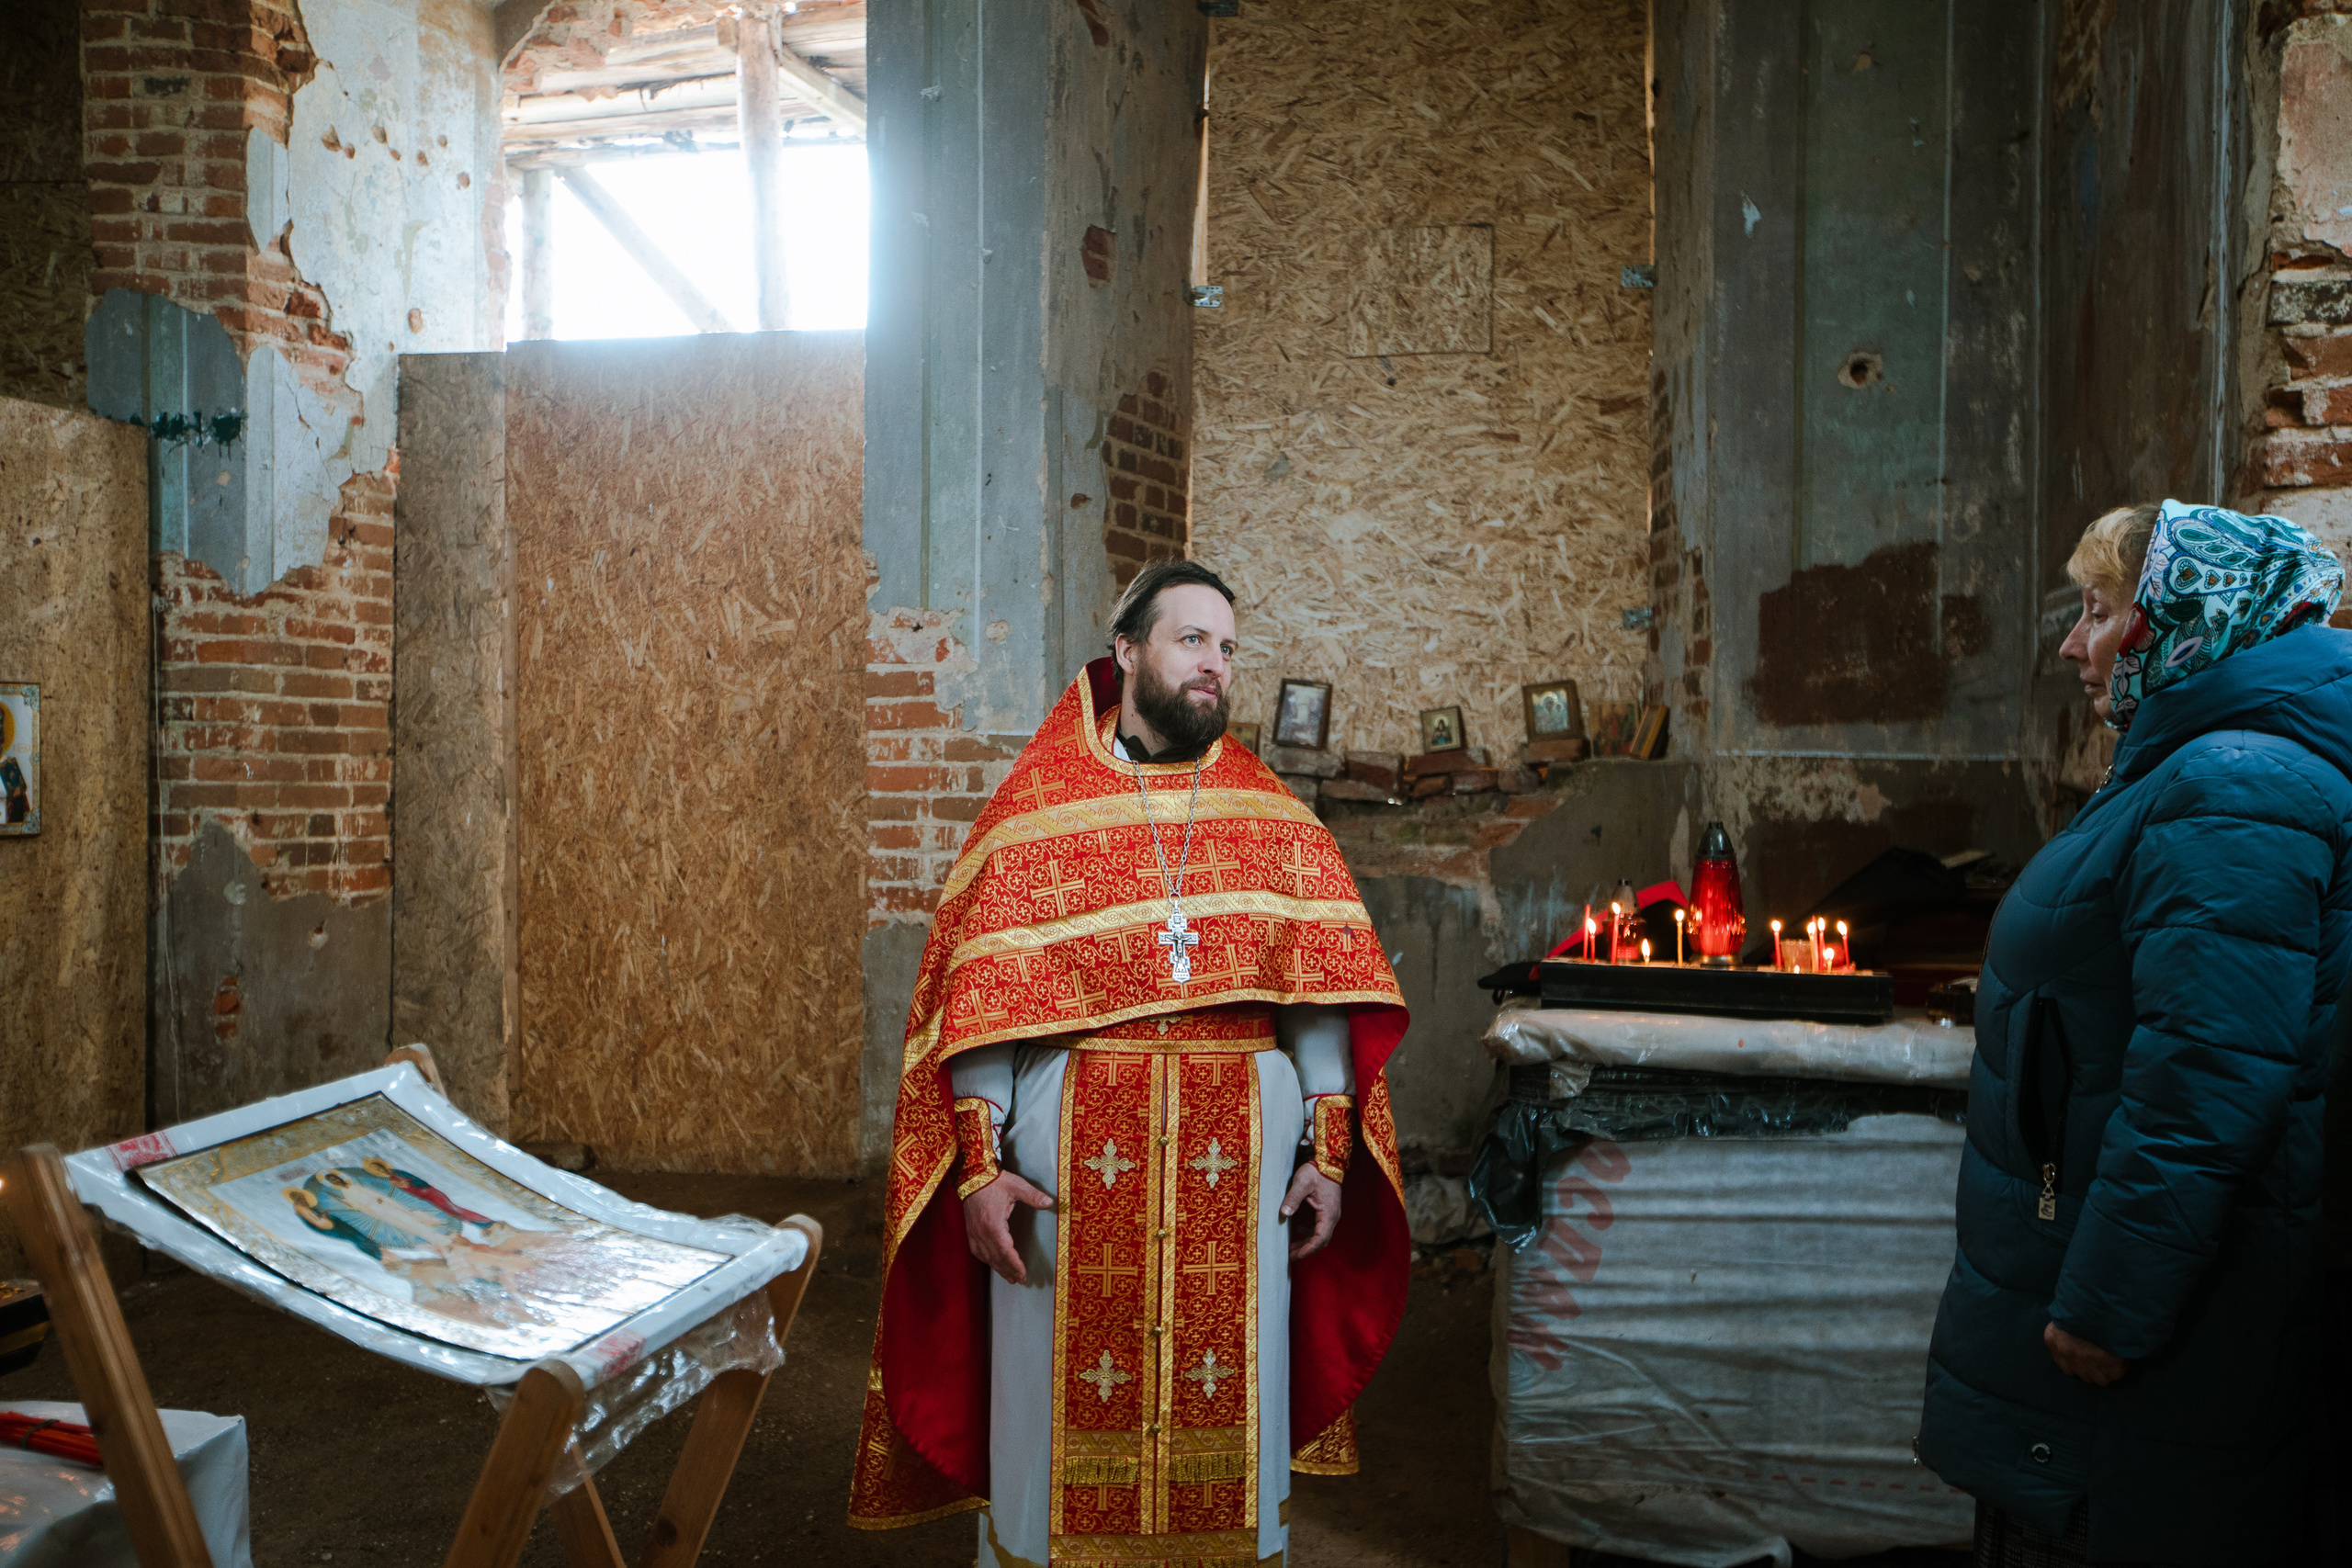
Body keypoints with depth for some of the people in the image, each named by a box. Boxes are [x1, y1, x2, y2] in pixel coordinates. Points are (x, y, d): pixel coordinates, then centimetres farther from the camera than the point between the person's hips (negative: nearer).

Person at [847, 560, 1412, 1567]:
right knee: (1060, 1409, 8)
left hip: (1238, 1162, 2)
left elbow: (1322, 992, 4)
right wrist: (980, 1165, -11)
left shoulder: (1274, 820, 8)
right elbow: (979, 1000, -4)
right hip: (1066, 1158, -1)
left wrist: (1329, 1156, -2)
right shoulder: (1035, 805, 1)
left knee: (1224, 1412, 11)